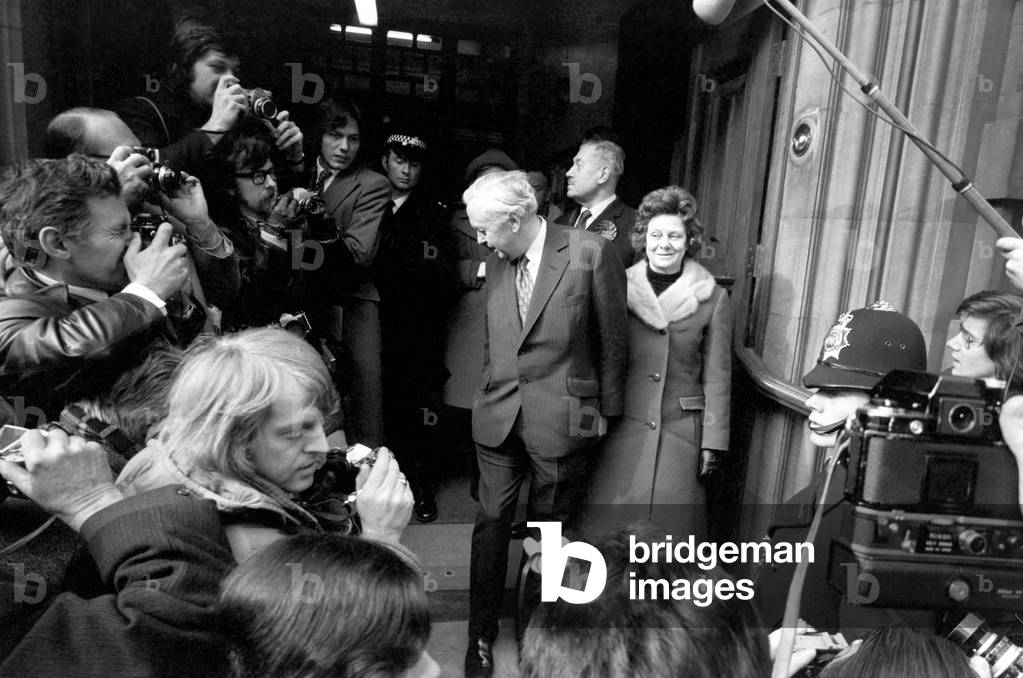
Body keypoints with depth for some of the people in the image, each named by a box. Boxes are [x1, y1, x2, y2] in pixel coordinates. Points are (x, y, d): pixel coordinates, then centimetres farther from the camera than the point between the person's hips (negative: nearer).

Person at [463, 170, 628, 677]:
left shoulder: (590, 254, -11)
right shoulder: (497, 261, 5)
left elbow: (613, 340, -4)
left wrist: (606, 409, 1)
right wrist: (490, 393, 14)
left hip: (560, 419, -4)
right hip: (497, 415, 4)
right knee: (491, 522, 9)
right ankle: (482, 633, 26)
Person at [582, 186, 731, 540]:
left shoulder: (712, 298, 0)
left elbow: (717, 375, 2)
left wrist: (713, 441, -1)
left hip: (680, 432, -1)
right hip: (621, 430, 1)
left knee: (670, 522, 6)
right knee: (610, 521, 7)